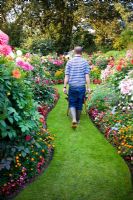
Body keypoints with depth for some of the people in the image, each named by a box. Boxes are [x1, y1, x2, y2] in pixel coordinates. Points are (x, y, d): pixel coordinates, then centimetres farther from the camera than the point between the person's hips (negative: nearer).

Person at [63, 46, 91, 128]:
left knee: (72, 104, 9)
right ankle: (77, 120, 27)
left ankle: (74, 119, -9)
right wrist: (88, 87, -1)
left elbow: (67, 76, -1)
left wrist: (65, 87, 3)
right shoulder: (85, 62, 0)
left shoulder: (70, 62, 1)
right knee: (79, 104, 13)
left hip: (72, 87, 0)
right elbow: (87, 76, -4)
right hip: (82, 87, 0)